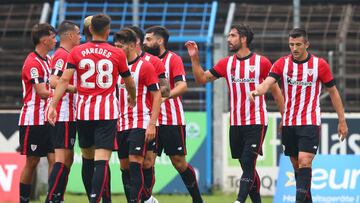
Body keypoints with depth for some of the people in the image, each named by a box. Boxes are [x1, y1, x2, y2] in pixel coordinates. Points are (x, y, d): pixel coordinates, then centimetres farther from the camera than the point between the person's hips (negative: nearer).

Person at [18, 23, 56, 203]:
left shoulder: (48, 60, 13)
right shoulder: (32, 63, -14)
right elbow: (42, 93, -21)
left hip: (48, 120, 8)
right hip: (33, 120, -8)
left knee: (54, 159, -1)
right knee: (32, 162, 0)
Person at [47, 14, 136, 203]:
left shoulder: (77, 52, 2)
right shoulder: (117, 54, 0)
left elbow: (64, 80, -7)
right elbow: (129, 82, 13)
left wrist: (53, 105, -9)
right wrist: (132, 97, 34)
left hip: (84, 110, 2)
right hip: (107, 111, -2)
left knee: (87, 156, 18)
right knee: (102, 159, -10)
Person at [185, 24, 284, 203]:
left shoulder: (261, 62, -4)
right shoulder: (226, 63, 8)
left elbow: (275, 90, 2)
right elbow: (202, 78, 11)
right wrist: (195, 58, -2)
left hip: (256, 122, -5)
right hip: (235, 124, 5)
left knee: (248, 163, -15)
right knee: (247, 166, 8)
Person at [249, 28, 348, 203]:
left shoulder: (320, 65, -4)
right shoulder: (282, 63, 0)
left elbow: (333, 92, 5)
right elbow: (267, 83, -14)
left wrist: (342, 121, 5)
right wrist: (257, 91, -39)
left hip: (310, 123, -4)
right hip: (288, 123, 4)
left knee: (304, 162, -18)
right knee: (296, 165, 10)